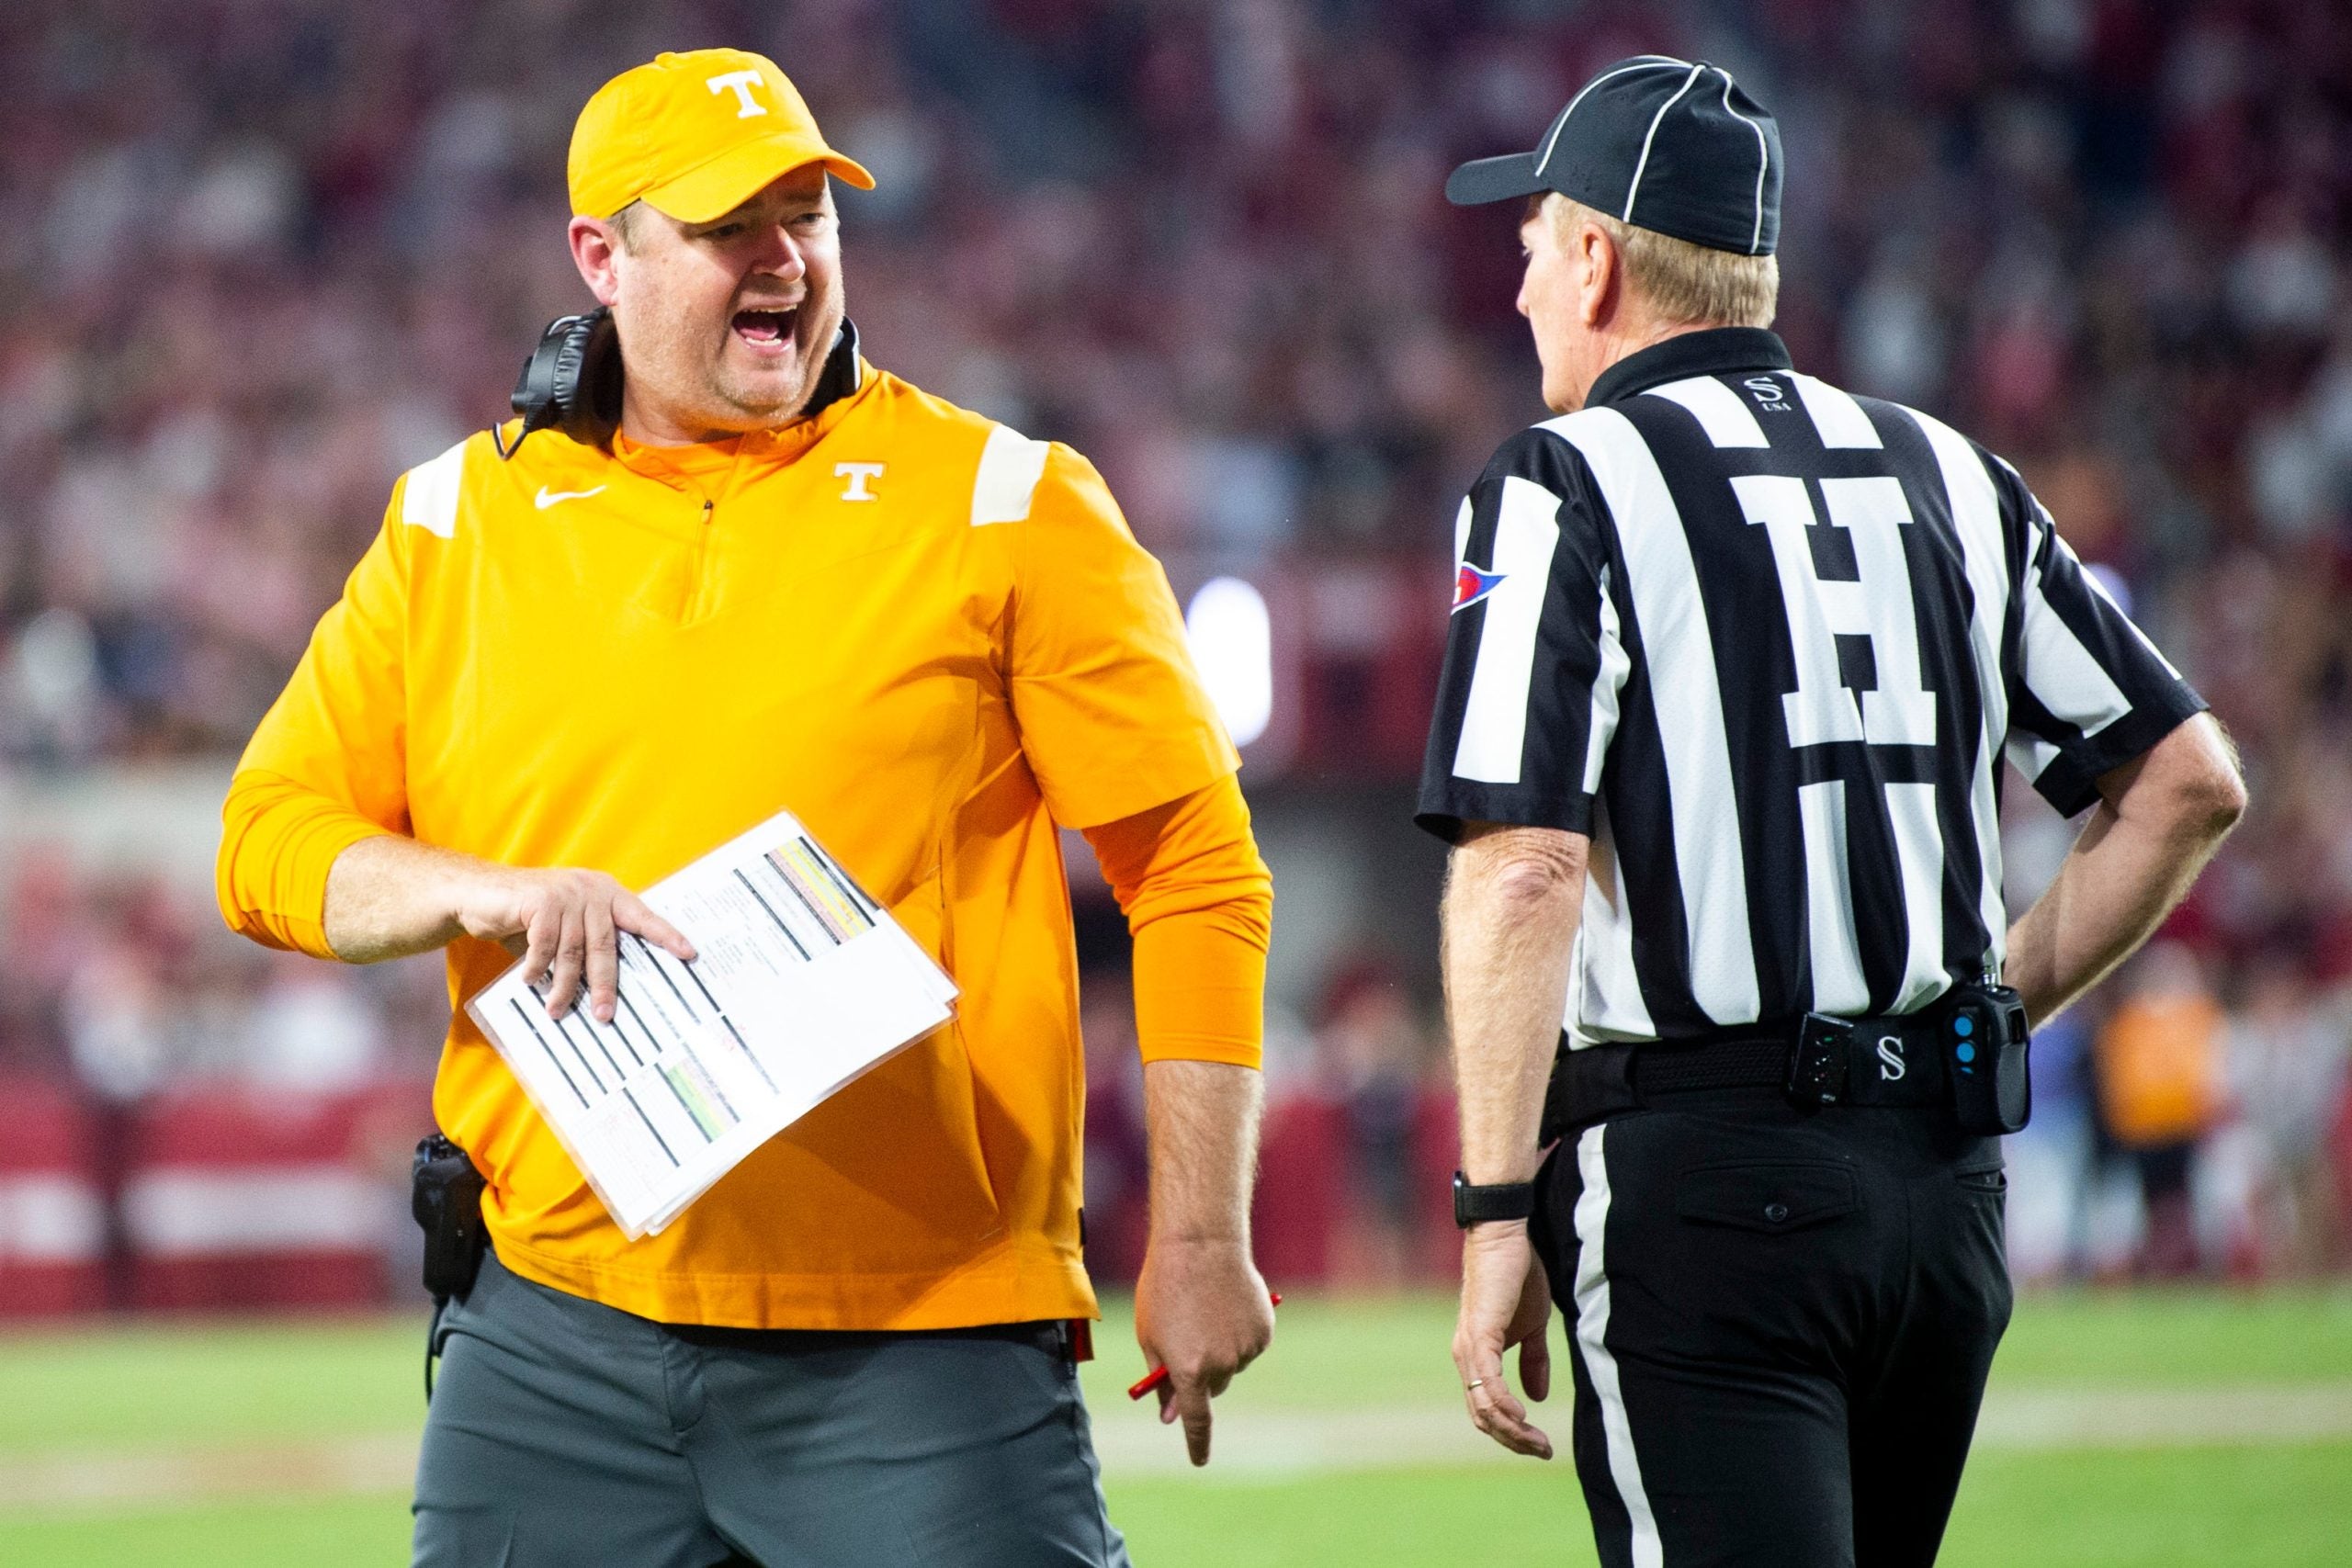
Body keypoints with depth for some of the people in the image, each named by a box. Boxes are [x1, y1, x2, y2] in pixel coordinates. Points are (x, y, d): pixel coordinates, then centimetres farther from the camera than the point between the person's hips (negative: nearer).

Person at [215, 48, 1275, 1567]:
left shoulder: (1003, 505, 2)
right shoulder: (461, 521, 11)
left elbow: (1196, 873, 0)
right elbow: (272, 841, 10)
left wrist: (1199, 1241, -6)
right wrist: (485, 891, -11)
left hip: (922, 1344, -3)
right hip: (552, 1336, 3)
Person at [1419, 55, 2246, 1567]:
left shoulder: (1563, 488, -4)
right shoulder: (1946, 475, 13)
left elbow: (1525, 869, -15)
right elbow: (2191, 780, 12)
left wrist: (1498, 1212, -14)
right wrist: (1994, 1008, 16)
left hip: (1700, 1176, -6)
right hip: (1950, 1176, 6)